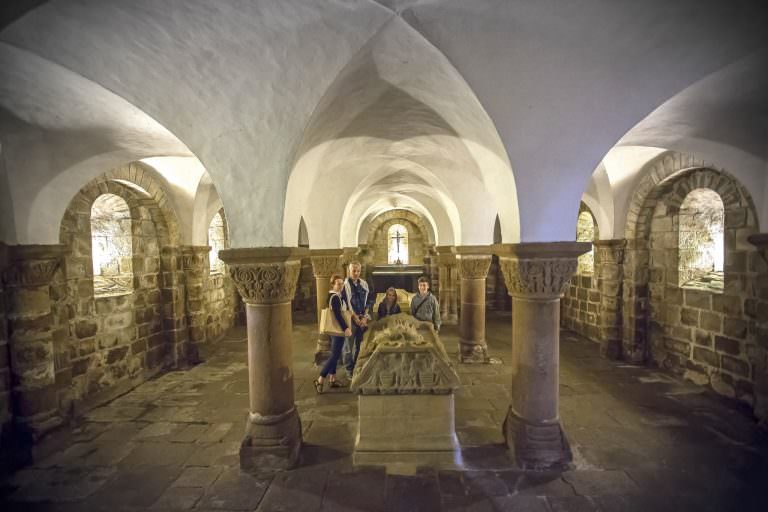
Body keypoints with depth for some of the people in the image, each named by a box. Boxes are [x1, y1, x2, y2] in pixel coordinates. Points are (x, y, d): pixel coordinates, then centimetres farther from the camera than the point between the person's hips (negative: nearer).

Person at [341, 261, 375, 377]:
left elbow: (369, 302, 7)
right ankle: (349, 369, 16)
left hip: (363, 319, 4)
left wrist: (365, 317, -4)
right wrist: (355, 318, -11)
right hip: (350, 319, -4)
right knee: (349, 345, 1)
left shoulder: (364, 284, 8)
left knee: (360, 344, 11)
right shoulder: (344, 284, -7)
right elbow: (344, 304, -10)